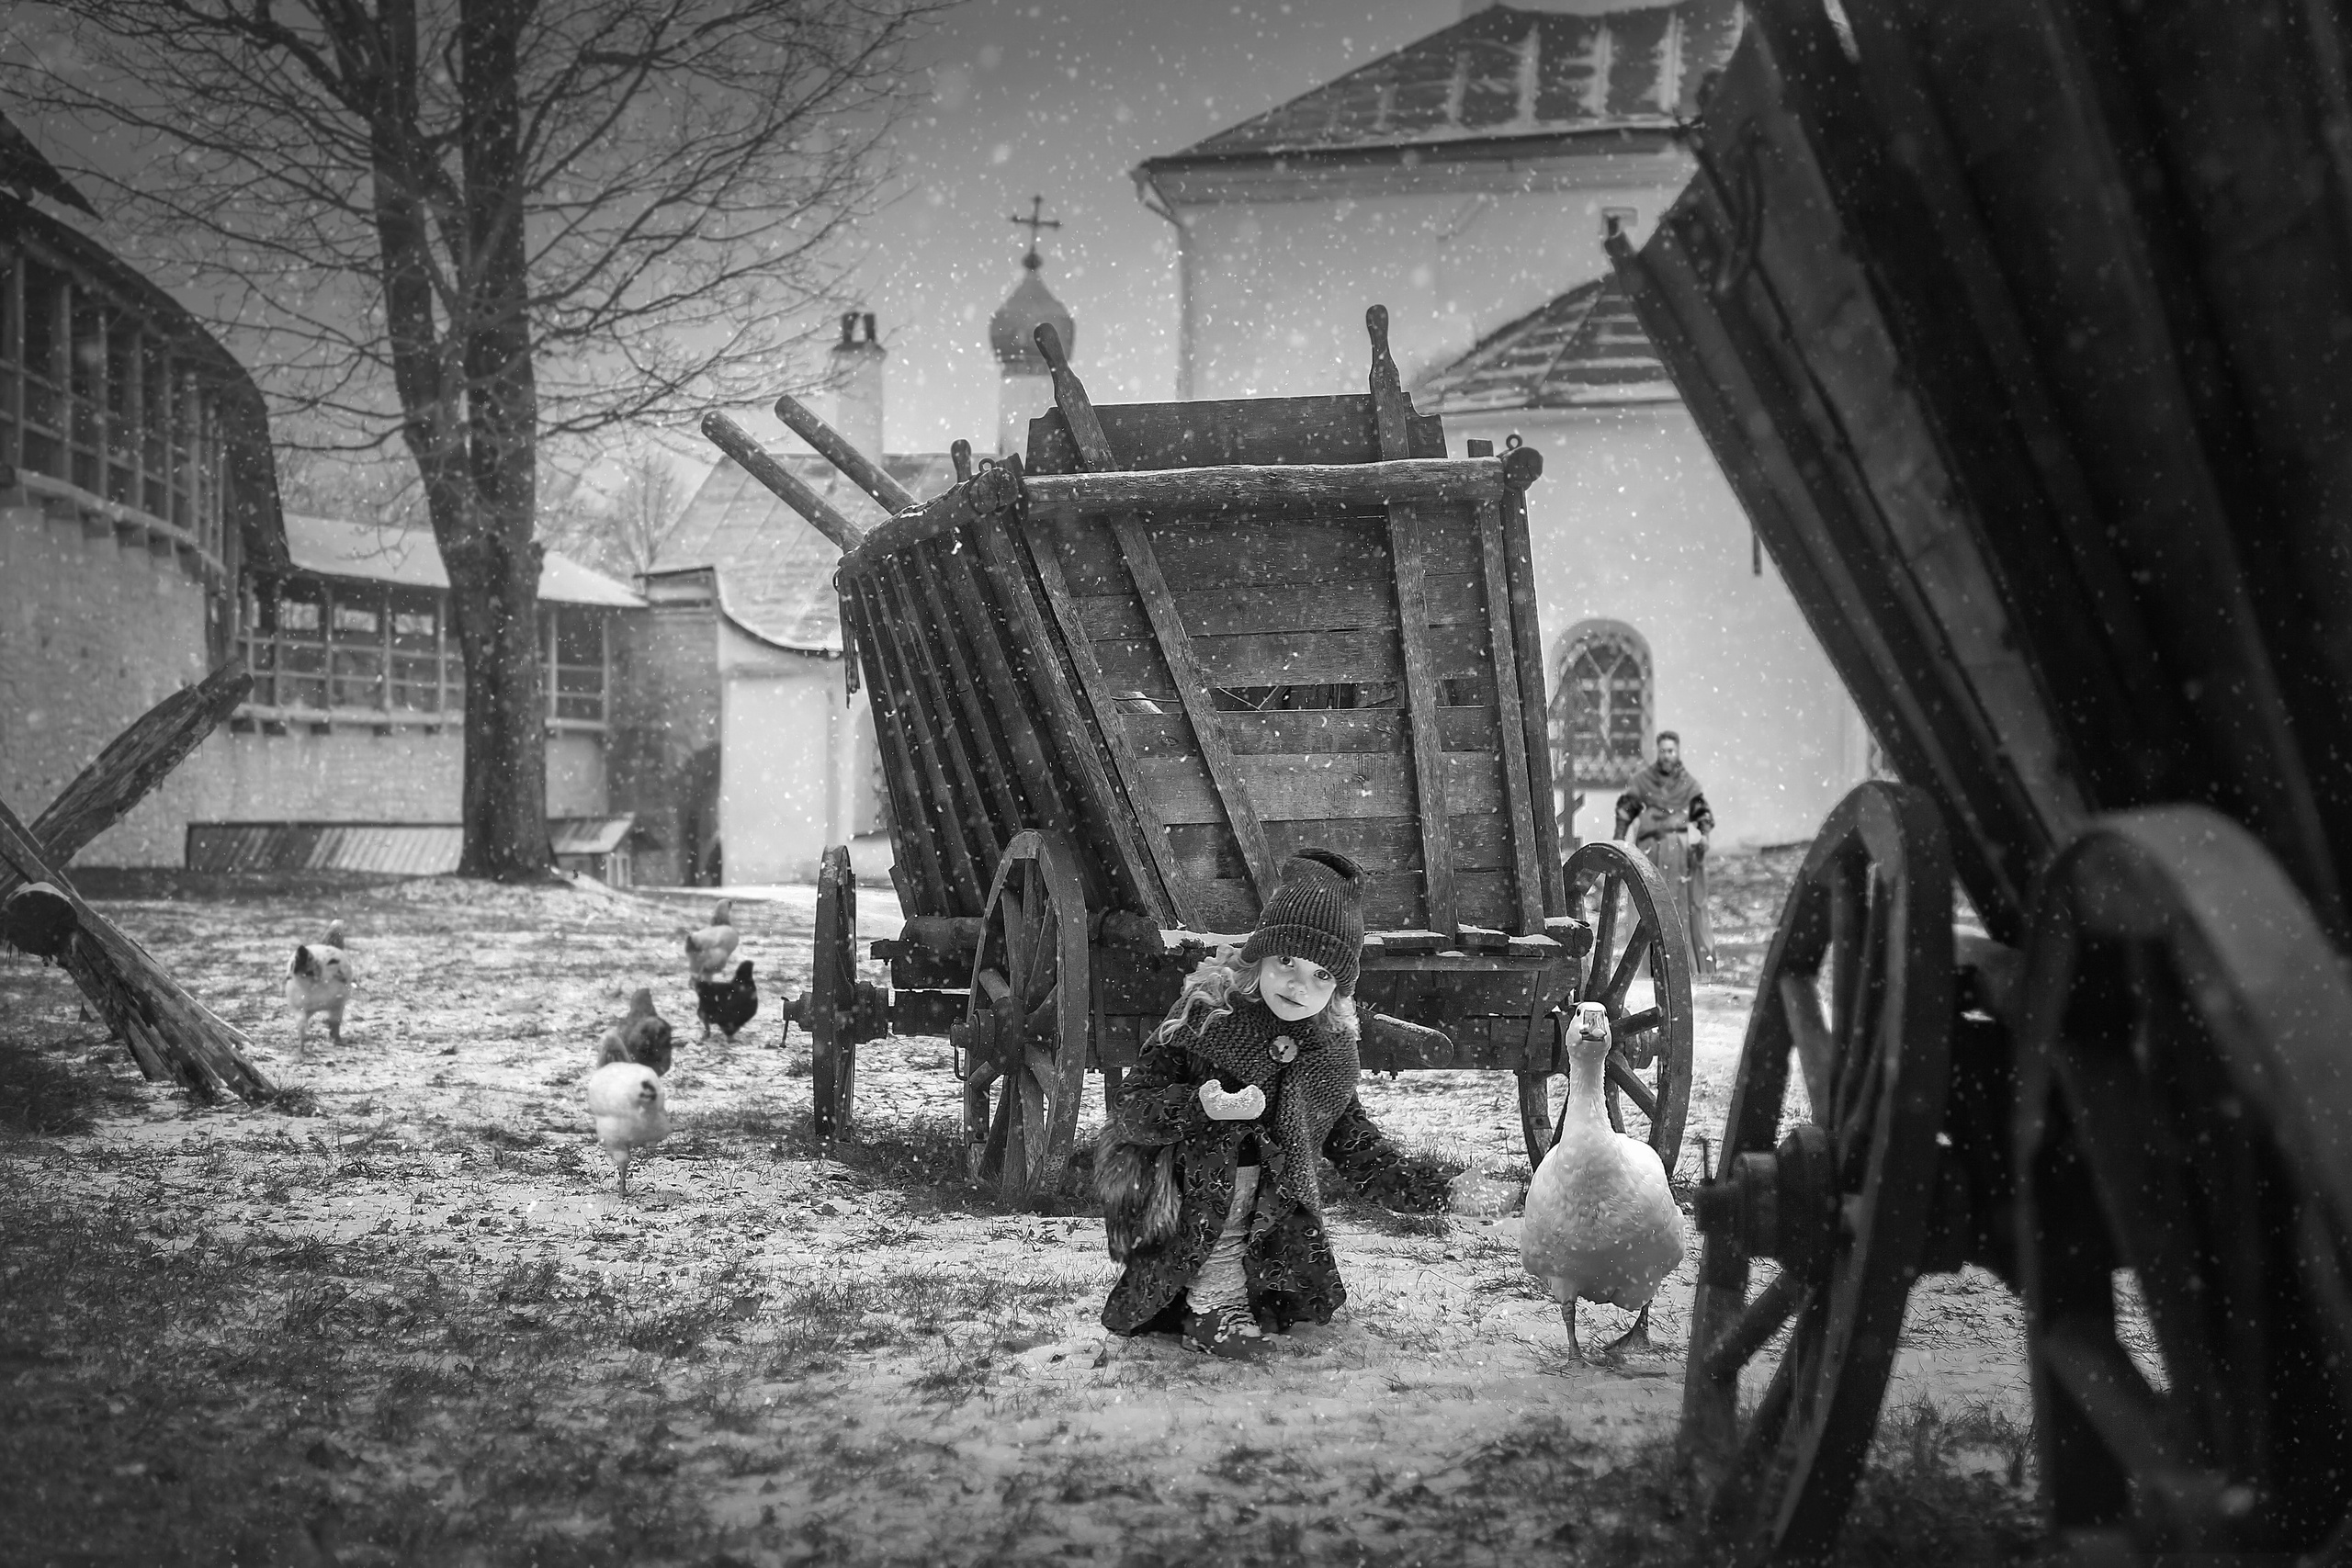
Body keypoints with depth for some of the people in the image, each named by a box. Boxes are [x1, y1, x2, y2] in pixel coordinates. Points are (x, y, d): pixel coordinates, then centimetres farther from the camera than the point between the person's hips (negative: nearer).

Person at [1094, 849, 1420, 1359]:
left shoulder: (1332, 1046, -2)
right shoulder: (1205, 1017, -18)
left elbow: (1343, 1114, 19)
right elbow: (1134, 1106, -19)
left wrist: (1372, 1159, 2)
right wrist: (1201, 1108, -35)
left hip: (1277, 1200, 5)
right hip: (1198, 1197, -5)